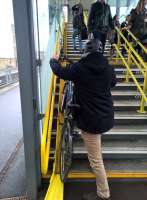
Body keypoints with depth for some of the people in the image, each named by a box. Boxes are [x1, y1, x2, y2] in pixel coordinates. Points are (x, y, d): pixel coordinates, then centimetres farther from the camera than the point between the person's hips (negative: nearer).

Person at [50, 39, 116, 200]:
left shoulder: (79, 68, -15)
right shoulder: (109, 68, -2)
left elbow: (59, 71, 3)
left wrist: (54, 60, 24)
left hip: (91, 120, -6)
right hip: (107, 117, 7)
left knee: (95, 160, 7)